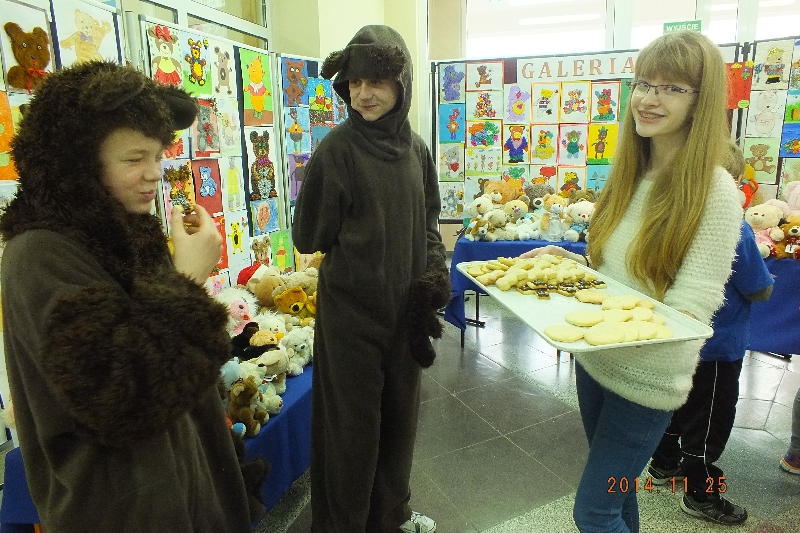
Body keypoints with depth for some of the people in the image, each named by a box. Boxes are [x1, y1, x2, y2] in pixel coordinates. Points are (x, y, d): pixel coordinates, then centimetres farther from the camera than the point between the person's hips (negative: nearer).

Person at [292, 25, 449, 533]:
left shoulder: (415, 148, 3)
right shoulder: (338, 149, -13)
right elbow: (309, 237, -11)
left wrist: (435, 268, -4)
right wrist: (359, 246, -2)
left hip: (405, 305, 6)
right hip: (350, 306, -5)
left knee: (399, 411, 19)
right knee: (352, 420, 9)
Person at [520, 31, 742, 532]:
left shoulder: (714, 191, -17)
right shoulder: (629, 175, 3)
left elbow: (690, 307, -20)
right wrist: (568, 260, -5)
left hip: (647, 378, -6)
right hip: (596, 360, 6)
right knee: (616, 489, 23)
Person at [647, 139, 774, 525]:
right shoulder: (734, 230, -25)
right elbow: (760, 291, -16)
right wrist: (764, 272, 5)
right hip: (718, 345, -7)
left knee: (677, 402, 24)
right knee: (709, 421, 9)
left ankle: (664, 464, 41)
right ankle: (701, 496, 24)